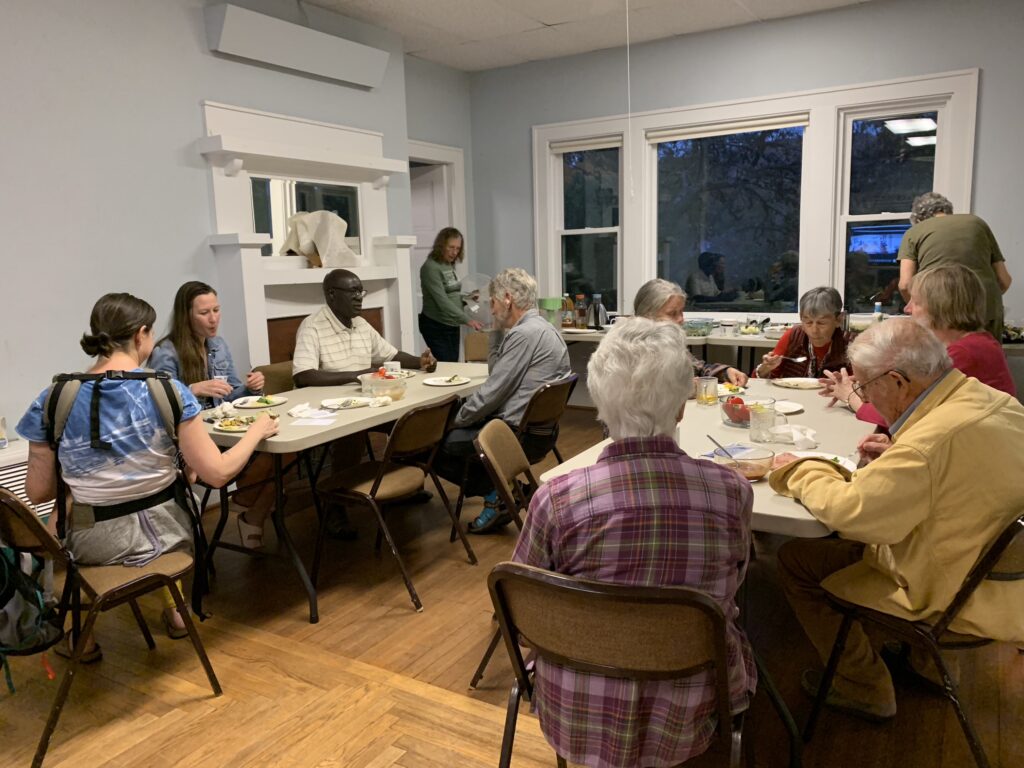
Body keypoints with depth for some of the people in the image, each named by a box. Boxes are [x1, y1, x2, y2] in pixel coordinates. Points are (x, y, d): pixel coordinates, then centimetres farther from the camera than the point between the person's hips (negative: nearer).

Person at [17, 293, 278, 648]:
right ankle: (174, 610, 48)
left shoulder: (52, 401, -12)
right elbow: (217, 473, -18)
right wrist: (256, 430, -2)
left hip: (90, 547, 1)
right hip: (161, 532, 0)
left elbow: (38, 493, -5)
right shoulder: (168, 391, -18)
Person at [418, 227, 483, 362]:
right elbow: (442, 301, -24)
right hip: (436, 327, -8)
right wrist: (467, 320, -31)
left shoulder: (450, 265, 9)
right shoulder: (431, 267, -16)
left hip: (452, 325, 8)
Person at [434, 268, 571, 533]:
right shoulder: (542, 328, 12)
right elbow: (496, 372, 18)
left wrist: (457, 420, -5)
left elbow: (492, 391, -19)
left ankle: (495, 494, 2)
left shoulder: (524, 334, -19)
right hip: (540, 428, 10)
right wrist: (496, 333, 8)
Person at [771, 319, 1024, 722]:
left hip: (949, 598, -9)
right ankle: (914, 653, 37)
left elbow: (848, 511, -28)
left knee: (795, 558, -2)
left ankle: (865, 689, 15)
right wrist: (897, 454, 4)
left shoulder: (932, 440, -34)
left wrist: (800, 471, -11)